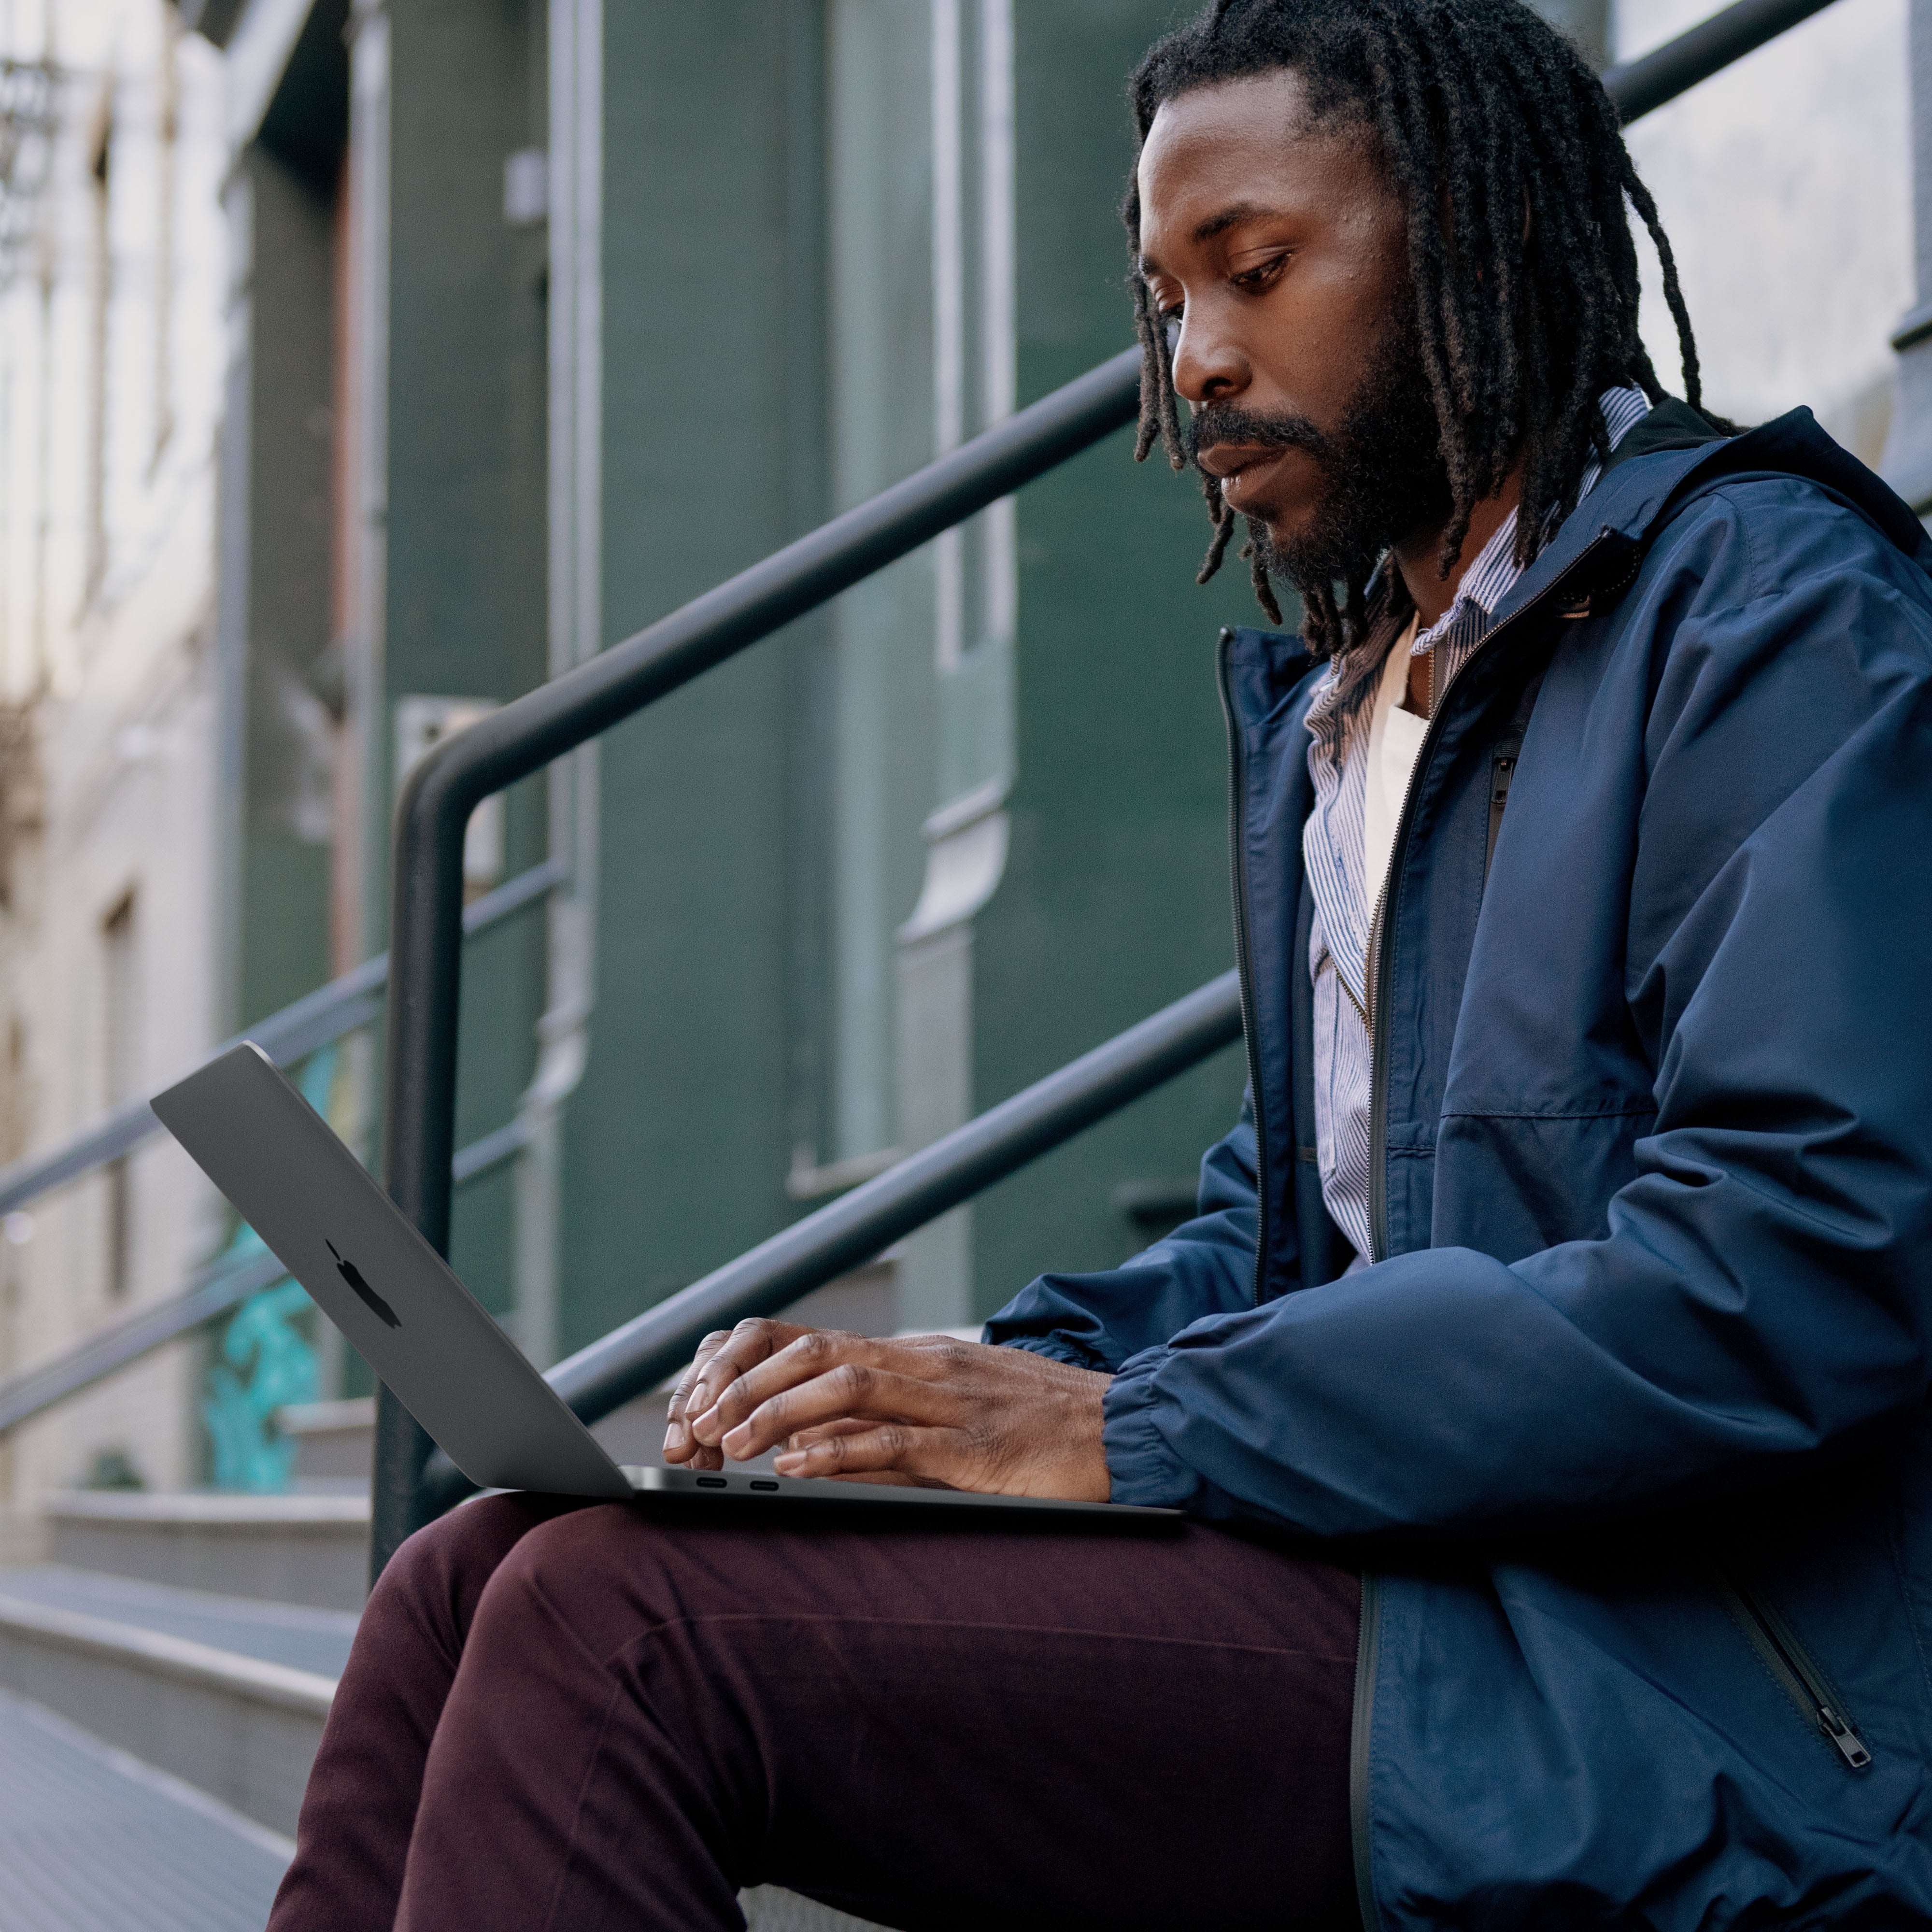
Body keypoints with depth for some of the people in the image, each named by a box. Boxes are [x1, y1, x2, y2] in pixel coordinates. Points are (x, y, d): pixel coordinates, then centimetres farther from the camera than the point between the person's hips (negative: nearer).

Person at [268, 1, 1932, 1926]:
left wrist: (1126, 1432, -17)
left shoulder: (1777, 614, -6)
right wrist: (1005, 1379, 2)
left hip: (1647, 1703, -8)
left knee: (617, 1626, -23)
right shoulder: (1321, 705, 23)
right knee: (467, 1590, -7)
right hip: (1371, 1560, 8)